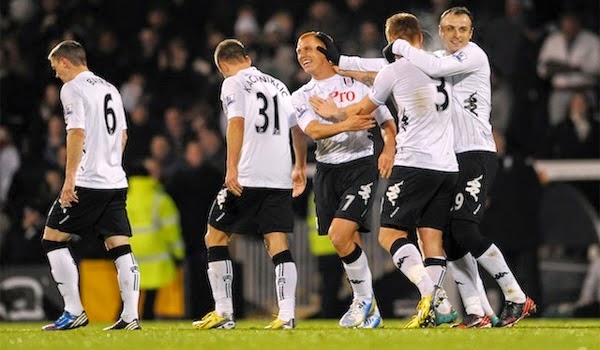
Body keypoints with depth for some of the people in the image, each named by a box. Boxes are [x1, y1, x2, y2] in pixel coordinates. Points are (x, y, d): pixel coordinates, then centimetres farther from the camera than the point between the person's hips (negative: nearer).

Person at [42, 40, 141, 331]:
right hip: (116, 182, 8)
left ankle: (74, 312, -3)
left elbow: (77, 133, -17)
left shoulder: (72, 89, -7)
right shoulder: (110, 89, 18)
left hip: (87, 183, -8)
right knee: (120, 247, 3)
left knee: (52, 239, 2)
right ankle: (131, 316, -4)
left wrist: (70, 178, -17)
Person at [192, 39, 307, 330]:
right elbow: (298, 128, 23)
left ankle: (224, 313, 4)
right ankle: (287, 315, -10)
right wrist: (300, 167, 34)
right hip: (280, 178, 6)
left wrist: (232, 168, -21)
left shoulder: (234, 84, -1)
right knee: (277, 244, 2)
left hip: (247, 178, -6)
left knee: (215, 238, 7)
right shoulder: (278, 85, 19)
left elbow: (237, 123, -15)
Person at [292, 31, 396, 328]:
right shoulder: (301, 97, 10)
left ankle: (364, 299, -3)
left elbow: (388, 122, 8)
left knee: (340, 236, -19)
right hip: (326, 170, 4)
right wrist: (346, 126, -28)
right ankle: (370, 313, 17)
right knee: (349, 245, 5)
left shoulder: (357, 83, 2)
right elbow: (314, 131, -10)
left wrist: (389, 149, -11)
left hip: (360, 165, -4)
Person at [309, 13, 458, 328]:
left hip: (414, 163, -6)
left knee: (390, 233, -4)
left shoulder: (393, 71, -1)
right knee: (431, 235, 7)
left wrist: (334, 113, 34)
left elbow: (364, 110, 16)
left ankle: (429, 291, -24)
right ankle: (440, 305, -6)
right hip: (447, 166, 6)